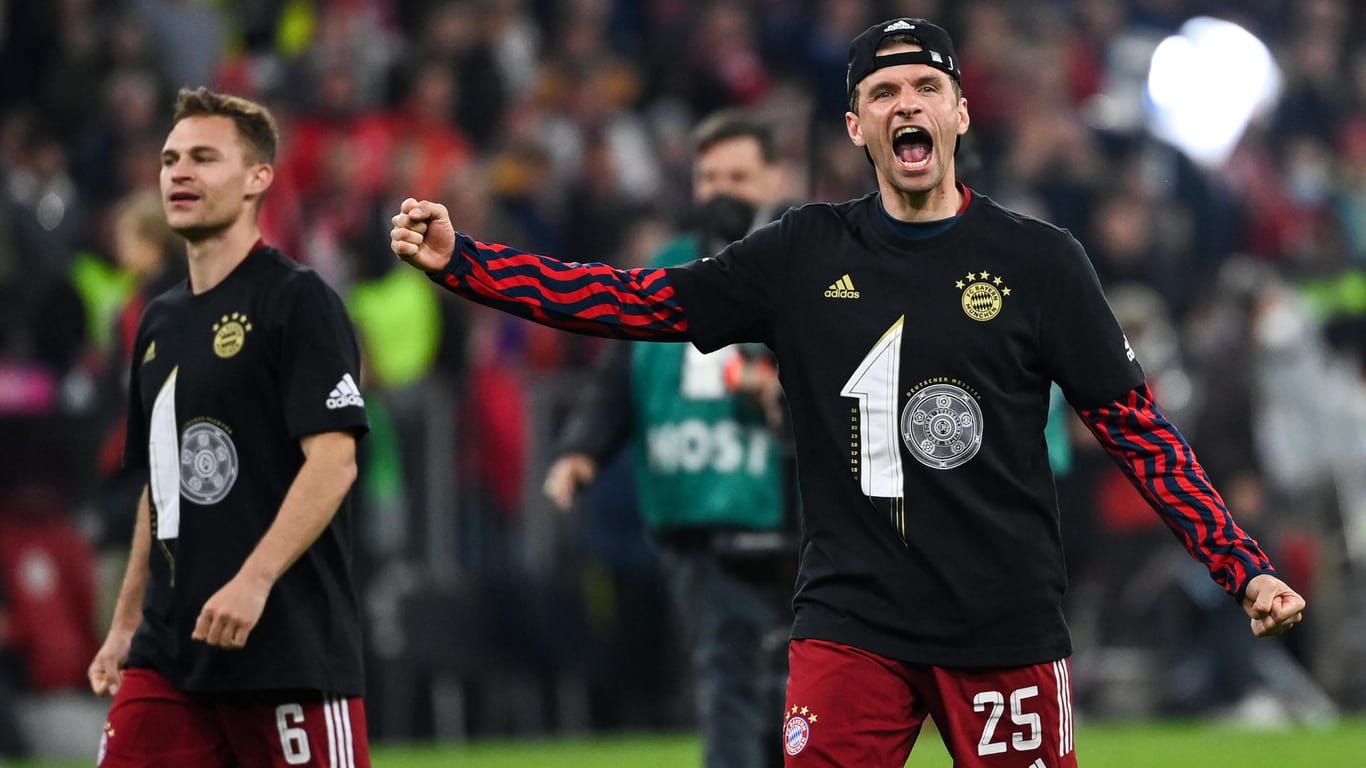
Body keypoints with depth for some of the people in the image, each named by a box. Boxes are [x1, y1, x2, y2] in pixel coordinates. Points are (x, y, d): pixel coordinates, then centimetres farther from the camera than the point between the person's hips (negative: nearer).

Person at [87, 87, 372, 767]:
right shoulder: (160, 321, 17)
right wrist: (125, 625, 20)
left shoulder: (297, 300, -5)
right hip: (169, 649, 7)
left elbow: (333, 461, -14)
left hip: (291, 647, -7)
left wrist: (254, 581, -24)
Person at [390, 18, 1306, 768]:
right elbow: (637, 300, 6)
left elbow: (1135, 425, 2)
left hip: (1007, 629, -1)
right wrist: (459, 259, -3)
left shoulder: (1040, 260, 1)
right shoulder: (807, 253, 7)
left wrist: (1245, 567, -5)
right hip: (850, 626, 2)